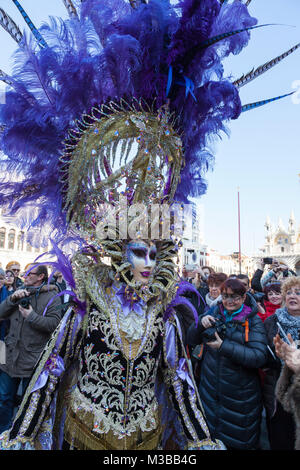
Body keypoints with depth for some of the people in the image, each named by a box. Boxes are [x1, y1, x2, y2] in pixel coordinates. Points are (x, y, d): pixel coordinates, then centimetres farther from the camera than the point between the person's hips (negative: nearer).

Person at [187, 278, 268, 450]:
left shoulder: (253, 320, -10)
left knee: (241, 440, 17)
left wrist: (224, 346, -27)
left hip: (240, 395, -3)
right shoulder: (214, 312, -2)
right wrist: (201, 324, -19)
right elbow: (191, 340, 1)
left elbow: (260, 357, -22)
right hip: (211, 389, 3)